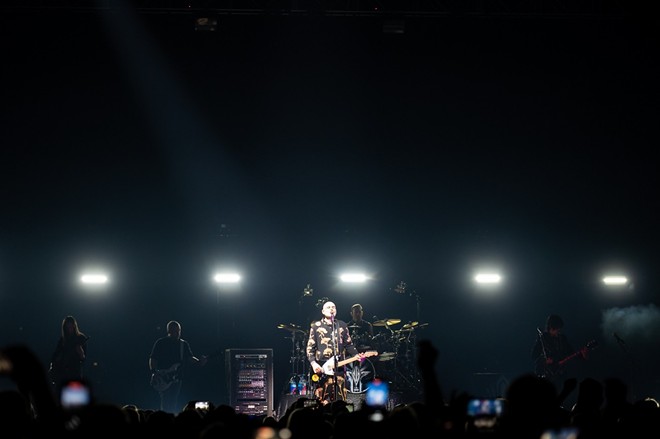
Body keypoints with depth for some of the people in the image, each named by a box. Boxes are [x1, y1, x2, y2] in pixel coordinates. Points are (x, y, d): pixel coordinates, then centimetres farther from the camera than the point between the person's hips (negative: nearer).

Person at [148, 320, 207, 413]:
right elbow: (153, 359, -1)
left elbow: (189, 358, 8)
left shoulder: (184, 344, 13)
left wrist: (198, 361, -13)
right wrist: (154, 373, -16)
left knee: (173, 403, 2)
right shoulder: (160, 343, 1)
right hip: (163, 379, -4)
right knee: (166, 400, -15)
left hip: (177, 377, 4)